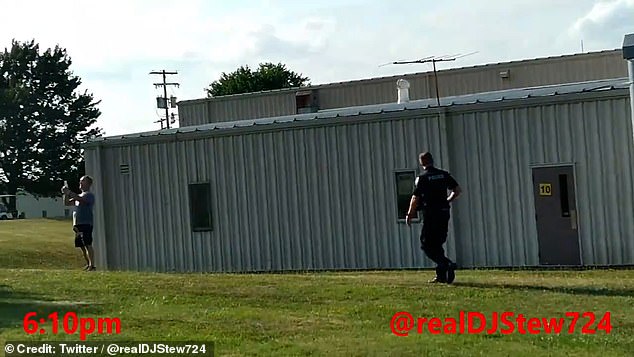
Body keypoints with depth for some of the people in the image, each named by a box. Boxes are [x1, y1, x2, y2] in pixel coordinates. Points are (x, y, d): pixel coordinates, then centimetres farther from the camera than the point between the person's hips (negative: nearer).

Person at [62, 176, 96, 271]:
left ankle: (92, 265, -17)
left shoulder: (89, 195, -3)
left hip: (86, 223, -9)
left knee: (88, 244, -14)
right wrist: (66, 194, 8)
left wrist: (69, 192, -19)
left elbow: (80, 200, -23)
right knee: (81, 246, 10)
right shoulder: (79, 195, 25)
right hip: (78, 224, 9)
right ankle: (88, 264, 18)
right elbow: (67, 203, 26)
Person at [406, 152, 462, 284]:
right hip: (444, 213, 6)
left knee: (427, 245, 0)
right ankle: (441, 275, 12)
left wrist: (409, 215, 4)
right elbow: (458, 190, 7)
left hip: (430, 215, -6)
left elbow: (415, 199, -9)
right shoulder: (444, 174, 7)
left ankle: (447, 264, -20)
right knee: (437, 244, 15)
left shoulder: (422, 178, -9)